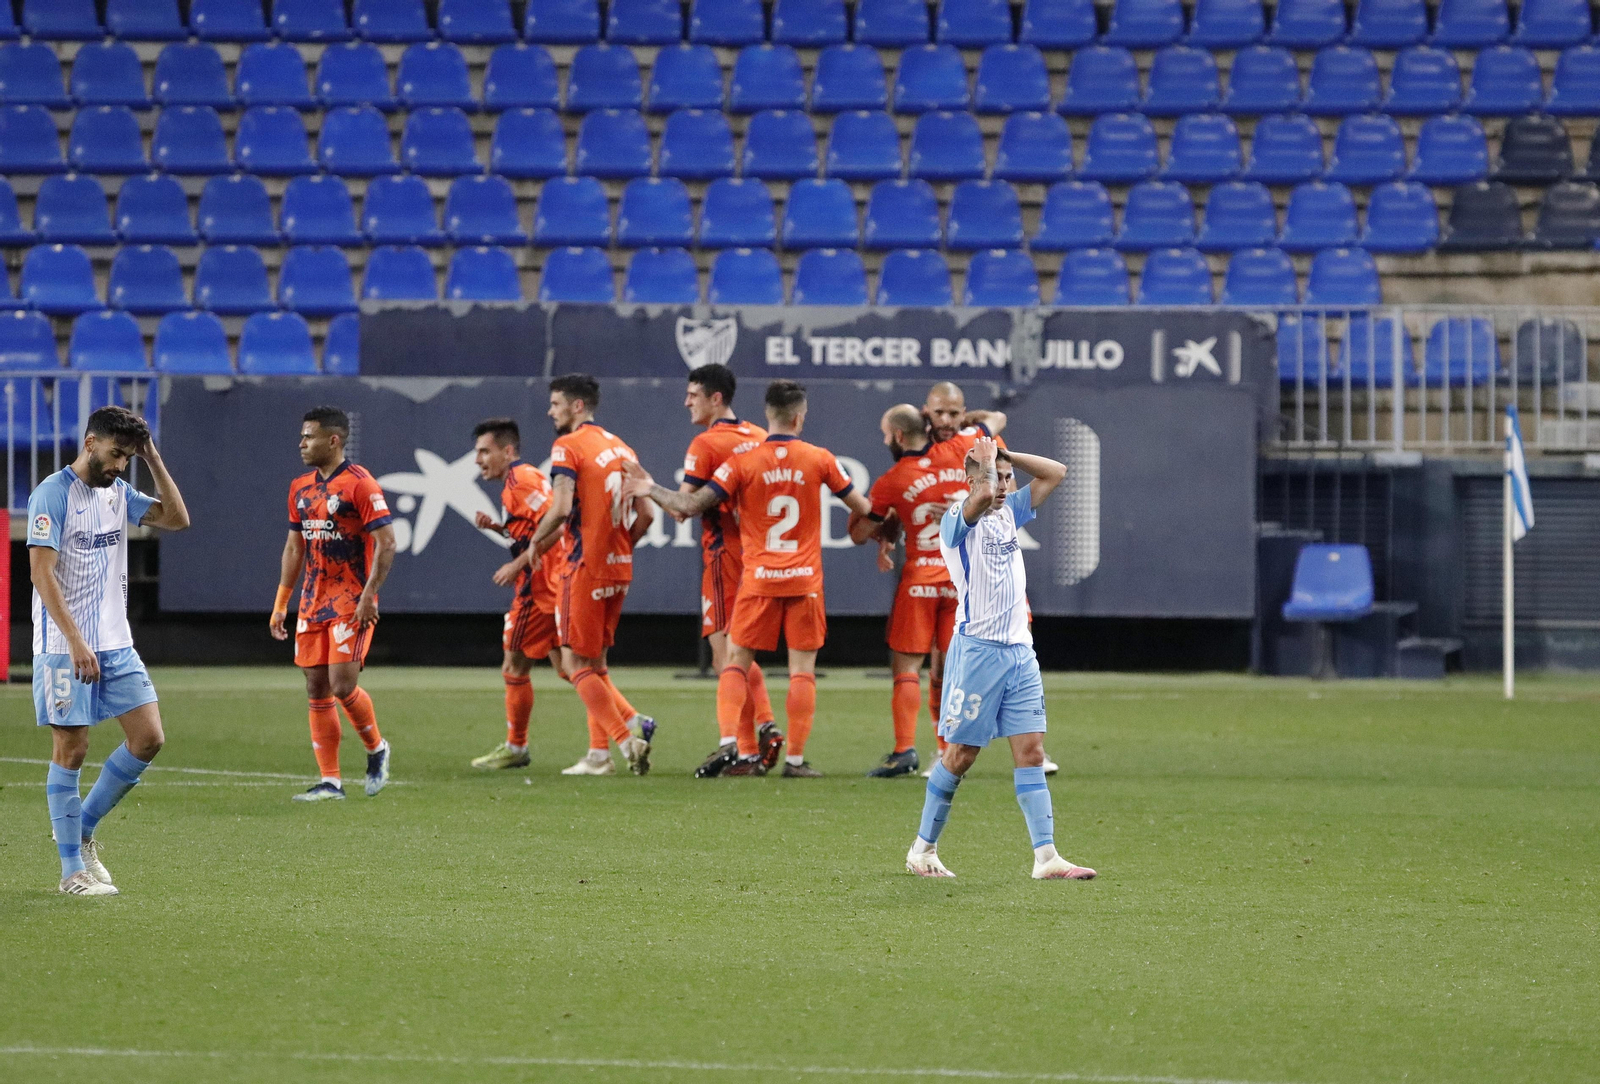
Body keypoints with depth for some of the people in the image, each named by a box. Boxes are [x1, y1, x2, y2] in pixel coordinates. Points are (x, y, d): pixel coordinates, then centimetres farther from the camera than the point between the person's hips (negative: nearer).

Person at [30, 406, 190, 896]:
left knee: (148, 739, 0)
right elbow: (42, 572, -17)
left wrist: (154, 460, 2)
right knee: (71, 750, -3)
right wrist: (76, 641, -23)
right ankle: (73, 870, 3)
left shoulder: (117, 492, 12)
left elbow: (176, 519, 12)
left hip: (116, 644, 7)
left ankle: (82, 831, 17)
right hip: (64, 648, -7)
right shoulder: (53, 494, -11)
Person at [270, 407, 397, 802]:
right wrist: (281, 603, 15)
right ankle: (329, 781, 7)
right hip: (313, 602, 7)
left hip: (351, 603, -7)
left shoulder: (360, 484, -11)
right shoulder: (301, 488, 12)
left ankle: (376, 749, 14)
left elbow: (386, 543, -13)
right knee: (317, 689, 3)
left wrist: (368, 595, -20)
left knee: (343, 685, -13)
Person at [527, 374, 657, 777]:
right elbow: (646, 514, 11)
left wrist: (538, 542, -4)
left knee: (576, 663, -1)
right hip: (619, 568, 8)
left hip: (585, 566, -8)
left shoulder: (568, 447, -9)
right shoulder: (621, 448, 13)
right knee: (594, 664, 13)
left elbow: (561, 508, -20)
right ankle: (598, 754, 8)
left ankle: (628, 737, -10)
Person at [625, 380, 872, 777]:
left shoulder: (743, 462, -5)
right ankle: (796, 758, 1)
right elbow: (860, 507, 8)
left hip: (758, 580, 0)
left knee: (736, 662, 8)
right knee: (803, 668, 4)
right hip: (805, 580, 0)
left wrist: (651, 490, 7)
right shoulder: (819, 459, -1)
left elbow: (691, 505, -8)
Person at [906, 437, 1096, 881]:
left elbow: (1055, 473, 19)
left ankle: (1046, 856, -7)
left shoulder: (1009, 512, 15)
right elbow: (982, 496, -29)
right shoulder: (957, 519, -7)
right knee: (960, 755, 0)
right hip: (977, 649, -6)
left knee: (1031, 751, -2)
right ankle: (923, 849, 13)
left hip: (1020, 651, 6)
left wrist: (1005, 456, 9)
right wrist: (986, 460, -10)